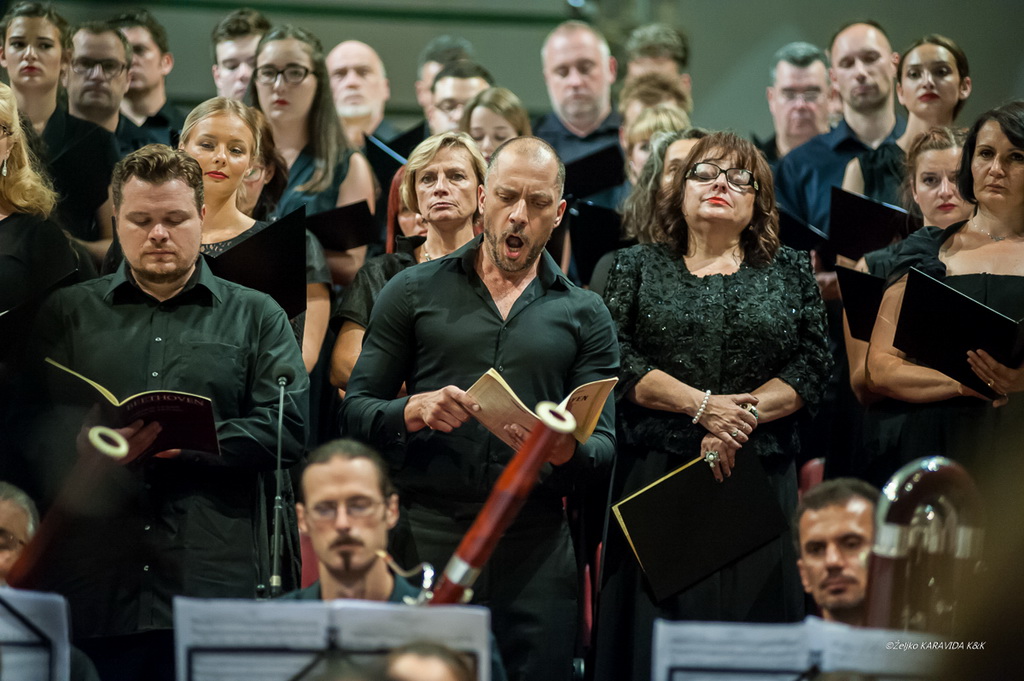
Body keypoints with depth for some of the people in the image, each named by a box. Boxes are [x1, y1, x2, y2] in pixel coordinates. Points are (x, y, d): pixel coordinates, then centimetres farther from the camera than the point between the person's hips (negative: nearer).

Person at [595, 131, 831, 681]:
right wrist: (701, 405, -14)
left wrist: (744, 417, -13)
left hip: (759, 474, 1)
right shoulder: (638, 267, 9)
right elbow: (618, 362, -3)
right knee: (656, 624, -4)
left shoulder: (790, 273, 12)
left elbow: (812, 368, 2)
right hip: (655, 476, -1)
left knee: (752, 614, -2)